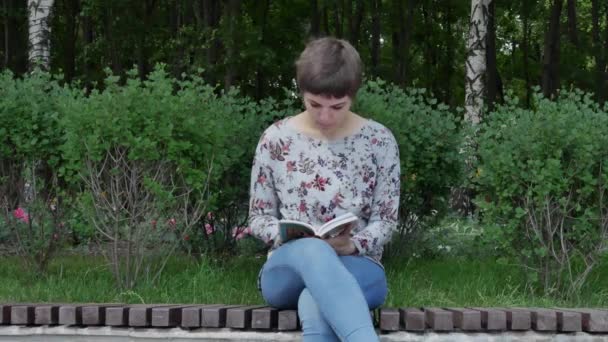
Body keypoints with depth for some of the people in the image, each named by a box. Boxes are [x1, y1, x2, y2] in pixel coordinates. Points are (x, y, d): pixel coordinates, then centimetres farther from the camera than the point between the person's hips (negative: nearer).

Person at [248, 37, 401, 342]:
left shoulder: (378, 141, 2)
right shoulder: (275, 138, 4)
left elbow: (385, 220, 4)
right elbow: (258, 217, 9)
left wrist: (352, 245, -18)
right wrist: (287, 235, -14)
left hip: (357, 267, 0)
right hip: (287, 269, 0)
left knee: (315, 306, -39)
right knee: (312, 251, -41)